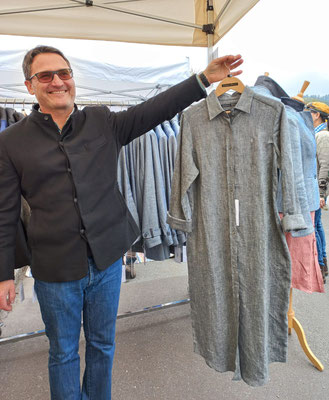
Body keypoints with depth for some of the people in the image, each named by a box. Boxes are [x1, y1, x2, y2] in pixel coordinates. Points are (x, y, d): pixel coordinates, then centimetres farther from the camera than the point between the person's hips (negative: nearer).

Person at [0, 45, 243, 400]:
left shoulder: (104, 123, 1)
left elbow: (156, 109, -5)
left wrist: (204, 78, -14)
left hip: (107, 260, 2)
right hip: (54, 269, -1)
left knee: (103, 345, 22)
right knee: (63, 353, 18)